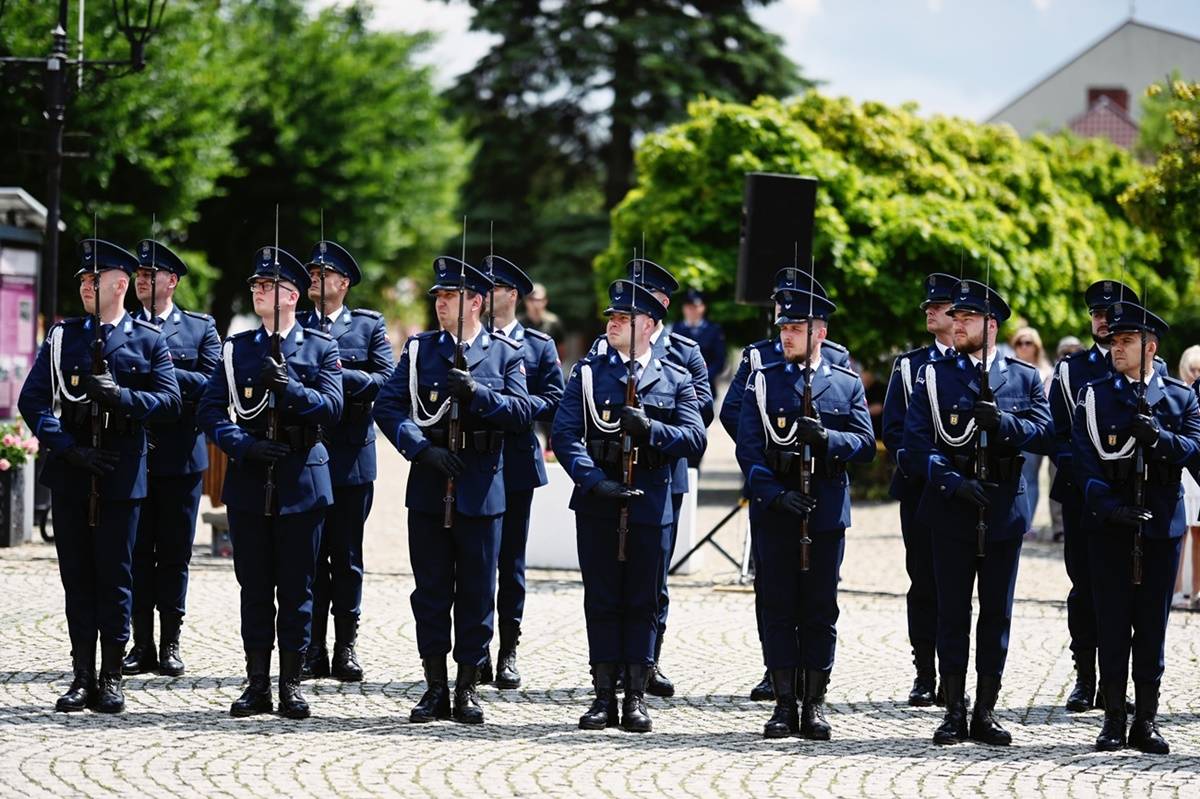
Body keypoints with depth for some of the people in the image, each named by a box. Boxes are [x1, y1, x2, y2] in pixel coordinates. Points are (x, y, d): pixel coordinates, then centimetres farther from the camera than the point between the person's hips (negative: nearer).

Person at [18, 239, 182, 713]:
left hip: (121, 474, -2)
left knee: (115, 576, 0)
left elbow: (170, 402, -4)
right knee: (77, 576, 5)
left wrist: (119, 395, -19)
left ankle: (111, 679, 6)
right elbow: (32, 401, 1)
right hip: (71, 473, 2)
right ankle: (83, 678, 10)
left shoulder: (147, 340, 4)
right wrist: (69, 448, -12)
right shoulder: (62, 337, 8)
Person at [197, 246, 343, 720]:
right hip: (250, 480, 2)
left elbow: (331, 406, -9)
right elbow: (210, 409, 2)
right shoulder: (236, 348, 8)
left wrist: (288, 385, -23)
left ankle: (291, 685, 8)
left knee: (296, 587, 2)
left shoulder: (321, 348, 4)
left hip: (302, 482, -2)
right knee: (254, 587, 5)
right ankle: (257, 684, 10)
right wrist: (243, 445, -13)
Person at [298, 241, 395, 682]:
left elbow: (385, 379, -3)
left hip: (351, 456, -1)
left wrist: (343, 375, -15)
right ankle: (313, 649, 5)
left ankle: (346, 649, 8)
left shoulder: (369, 326, 7)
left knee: (347, 554, 3)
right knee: (309, 553, 1)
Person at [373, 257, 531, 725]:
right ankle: (435, 689, 11)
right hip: (428, 489, 1)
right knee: (431, 591, 4)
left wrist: (477, 392, -20)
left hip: (480, 491, -1)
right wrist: (423, 449, -14)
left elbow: (521, 413, -5)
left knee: (476, 593, 3)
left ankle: (467, 689, 11)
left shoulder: (506, 354, 5)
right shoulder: (419, 349, 8)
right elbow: (388, 406, -1)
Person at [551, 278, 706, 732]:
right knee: (601, 601, 4)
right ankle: (604, 697, 9)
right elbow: (565, 434, -4)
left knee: (643, 603, 4)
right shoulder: (588, 372, 6)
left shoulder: (675, 380, 7)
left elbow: (695, 438, -4)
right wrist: (594, 481, -18)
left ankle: (636, 698, 9)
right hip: (597, 505, 0)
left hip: (651, 506, 0)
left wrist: (650, 429, -21)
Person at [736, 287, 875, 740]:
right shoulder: (762, 382, 6)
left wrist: (826, 437, -19)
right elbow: (748, 448, -1)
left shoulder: (847, 385, 8)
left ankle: (814, 705, 8)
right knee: (778, 608, 0)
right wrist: (775, 494, -15)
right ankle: (785, 705, 5)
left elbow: (865, 444, 0)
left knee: (820, 611, 3)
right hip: (774, 513, 0)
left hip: (826, 513, 0)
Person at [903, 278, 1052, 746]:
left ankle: (986, 712, 11)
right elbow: (917, 442, -3)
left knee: (997, 611, 5)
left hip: (1005, 509, 1)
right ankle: (954, 711, 6)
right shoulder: (934, 376, 5)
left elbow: (1043, 433, -3)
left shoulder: (1024, 378, 8)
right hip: (952, 509, -1)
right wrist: (953, 481, -15)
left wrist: (1003, 422, -20)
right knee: (952, 611, 1)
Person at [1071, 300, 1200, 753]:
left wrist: (1159, 436, -21)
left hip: (1161, 524, 1)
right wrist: (1111, 507, -15)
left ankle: (1146, 721, 8)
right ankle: (1114, 719, 5)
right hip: (1109, 525, -1)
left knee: (1152, 623, 3)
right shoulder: (1093, 396, 6)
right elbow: (1085, 461, -2)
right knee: (1112, 622, 0)